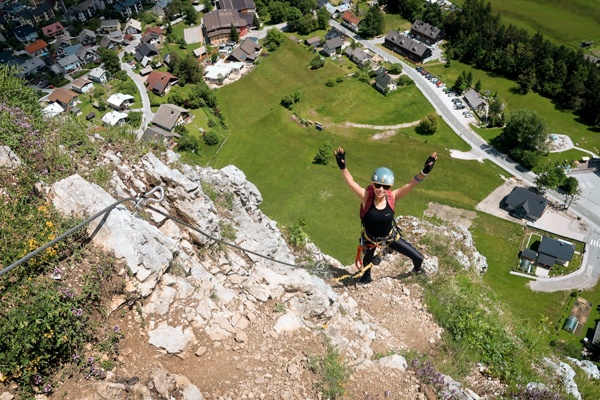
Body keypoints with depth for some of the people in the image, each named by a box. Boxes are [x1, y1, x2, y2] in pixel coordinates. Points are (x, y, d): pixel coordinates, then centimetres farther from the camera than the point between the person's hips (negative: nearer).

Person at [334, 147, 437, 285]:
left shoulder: (392, 197, -27)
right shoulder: (366, 197, -31)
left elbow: (411, 184, -37)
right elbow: (351, 183, -42)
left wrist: (425, 171, -51)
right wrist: (342, 166, -56)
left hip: (390, 236, 1)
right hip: (370, 238, -1)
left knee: (418, 257, 11)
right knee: (367, 260, 27)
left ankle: (417, 269, 51)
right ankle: (366, 278, 65)